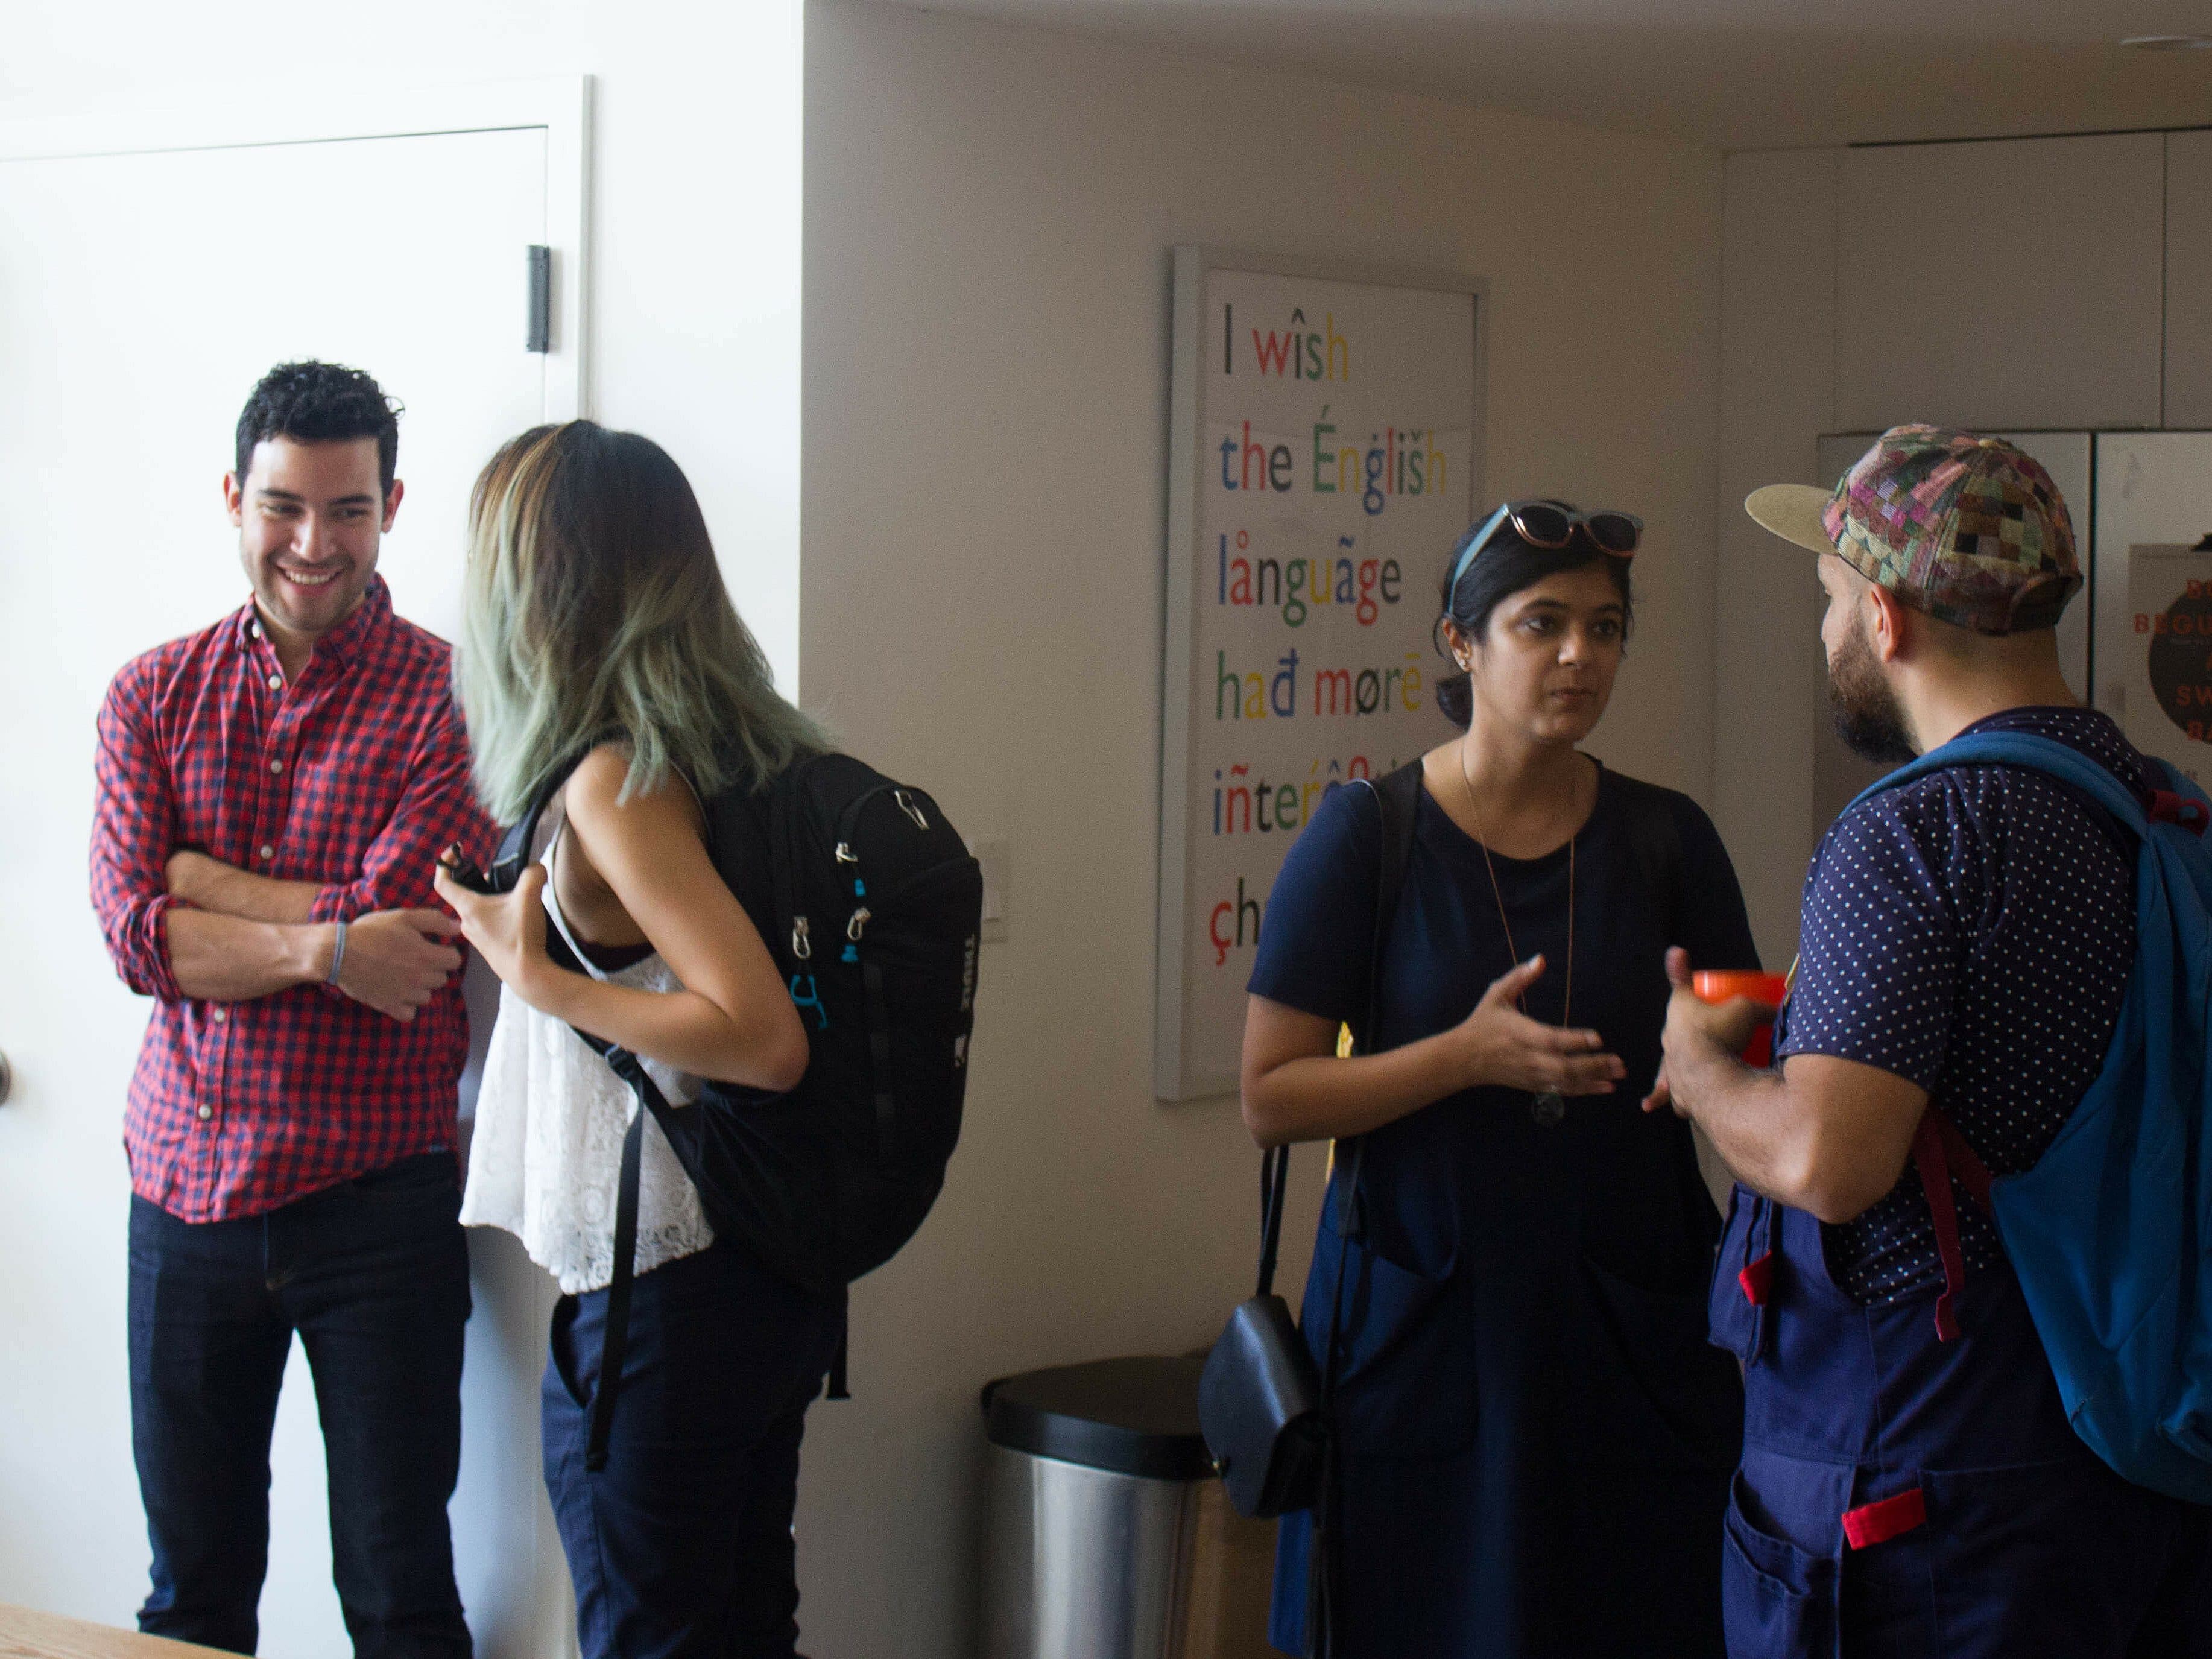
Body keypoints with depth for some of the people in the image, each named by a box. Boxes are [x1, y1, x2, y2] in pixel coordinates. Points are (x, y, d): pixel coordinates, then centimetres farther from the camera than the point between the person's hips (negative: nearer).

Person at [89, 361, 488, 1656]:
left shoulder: (447, 699, -5)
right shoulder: (154, 697, 6)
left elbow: (401, 927, -16)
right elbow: (137, 935, -6)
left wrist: (197, 876, -7)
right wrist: (324, 943, -19)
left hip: (379, 1195, -3)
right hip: (189, 1188, 3)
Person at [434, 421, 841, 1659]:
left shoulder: (616, 784, -18)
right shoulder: (738, 751, 5)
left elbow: (765, 1040, -25)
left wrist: (533, 973, -17)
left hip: (660, 1293, -8)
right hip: (771, 1271, 8)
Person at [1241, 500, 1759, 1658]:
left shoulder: (1666, 840, 6)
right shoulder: (1366, 837, -3)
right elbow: (1270, 1098, -6)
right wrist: (1469, 1057, -19)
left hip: (1629, 1332, 2)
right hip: (1421, 1329, -2)